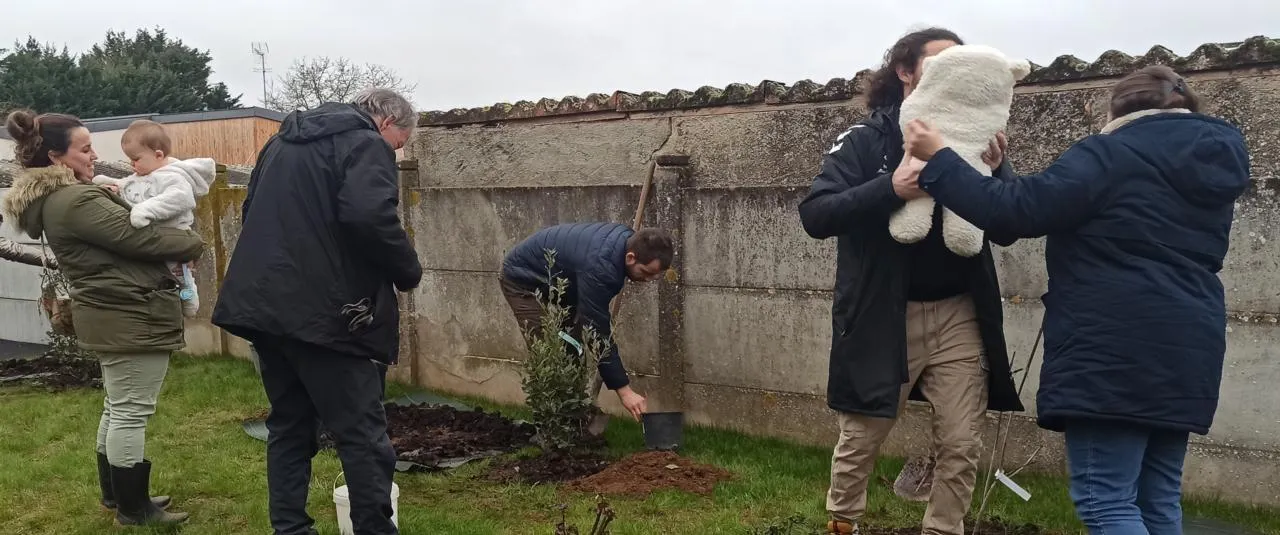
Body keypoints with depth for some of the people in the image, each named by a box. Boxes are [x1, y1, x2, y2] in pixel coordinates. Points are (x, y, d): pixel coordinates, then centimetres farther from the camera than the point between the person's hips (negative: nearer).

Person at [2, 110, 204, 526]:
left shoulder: (55, 198, 13)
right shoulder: (76, 200, -20)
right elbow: (137, 238, -20)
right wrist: (194, 243, -6)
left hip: (113, 314, 11)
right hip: (130, 316, -11)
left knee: (117, 407, 20)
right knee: (132, 412, -2)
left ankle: (116, 493, 32)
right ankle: (133, 509, 7)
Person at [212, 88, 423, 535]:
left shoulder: (284, 140, 22)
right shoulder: (365, 144, -5)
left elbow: (253, 210, 27)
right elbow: (370, 217, -22)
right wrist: (408, 270, -8)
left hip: (262, 301, 8)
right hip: (324, 311, -8)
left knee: (289, 425, 16)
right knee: (362, 434, -1)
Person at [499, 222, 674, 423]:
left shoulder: (629, 239, -13)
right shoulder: (599, 265, -39)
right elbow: (598, 332, -36)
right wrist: (623, 389, -34)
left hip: (558, 282, 9)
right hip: (524, 281, -9)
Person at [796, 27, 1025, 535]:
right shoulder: (865, 141, -5)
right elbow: (814, 215, -16)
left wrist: (994, 173, -16)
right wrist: (890, 189, -29)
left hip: (958, 315, 3)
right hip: (881, 316, -3)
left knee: (961, 446, 6)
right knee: (859, 441, 11)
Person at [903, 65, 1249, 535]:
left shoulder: (1112, 154, -8)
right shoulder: (1212, 164, 15)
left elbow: (1016, 211, -16)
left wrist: (937, 159, -8)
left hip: (1114, 351, -8)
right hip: (1186, 352, 8)